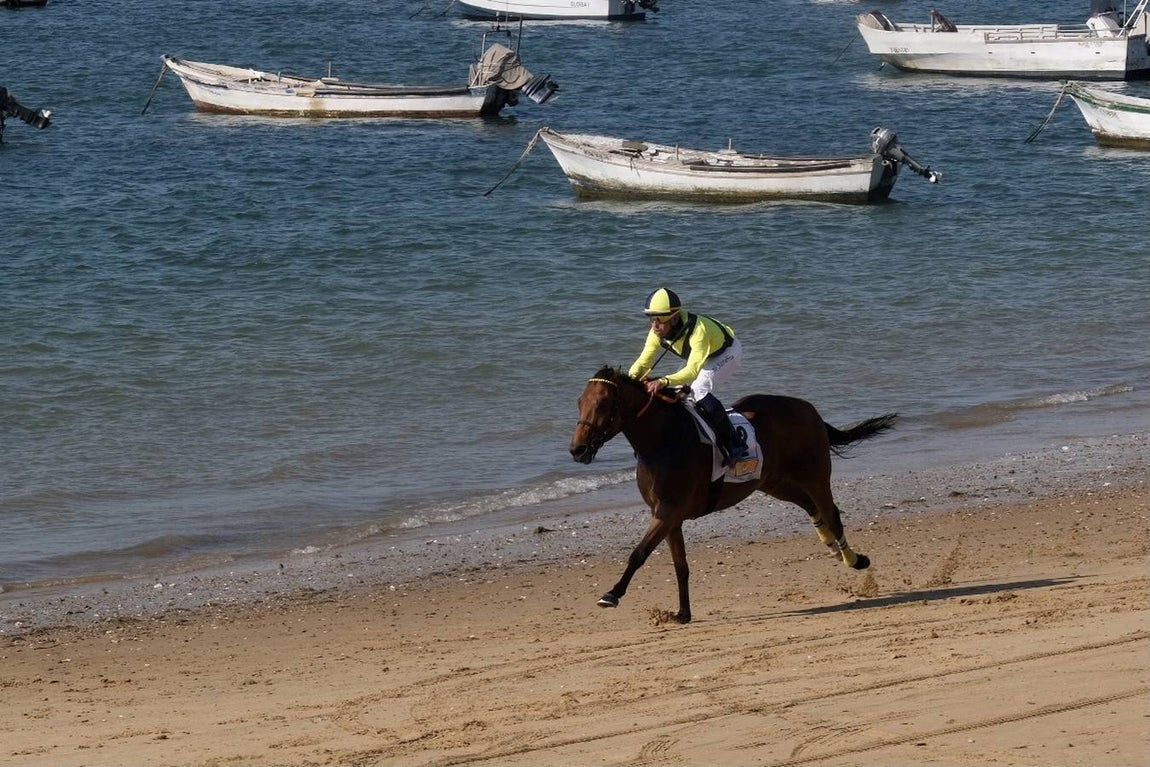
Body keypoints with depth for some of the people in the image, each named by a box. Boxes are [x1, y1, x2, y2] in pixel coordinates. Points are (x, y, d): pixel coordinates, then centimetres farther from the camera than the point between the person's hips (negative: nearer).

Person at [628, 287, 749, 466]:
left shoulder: (698, 330, -42)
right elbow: (644, 361, -16)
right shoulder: (657, 333, -20)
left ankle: (735, 444, -24)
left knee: (699, 388, -29)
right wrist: (632, 377, -40)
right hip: (700, 356, 8)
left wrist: (664, 381, -63)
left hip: (727, 352, -8)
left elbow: (692, 371, -47)